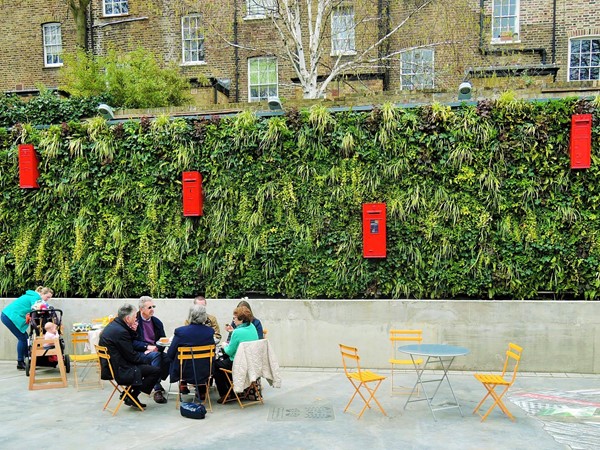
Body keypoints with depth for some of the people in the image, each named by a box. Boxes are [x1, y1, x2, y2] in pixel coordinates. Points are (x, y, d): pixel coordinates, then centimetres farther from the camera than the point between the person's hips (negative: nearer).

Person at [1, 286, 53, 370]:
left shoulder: (33, 295, 17)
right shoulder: (35, 298, -13)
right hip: (11, 317, -10)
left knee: (24, 337, 11)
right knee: (22, 338, -4)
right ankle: (20, 364, 3)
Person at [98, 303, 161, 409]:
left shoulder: (112, 325, 8)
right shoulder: (120, 331, -23)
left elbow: (130, 346, 15)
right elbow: (132, 356, -17)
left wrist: (133, 332, 0)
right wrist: (145, 358, 0)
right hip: (119, 371, -11)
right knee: (156, 370, -11)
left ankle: (130, 396, 22)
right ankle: (131, 396, 1)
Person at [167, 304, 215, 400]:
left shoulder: (180, 331, -17)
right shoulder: (210, 331, -10)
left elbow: (170, 354, -8)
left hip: (186, 372, -1)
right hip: (205, 373, 1)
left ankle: (183, 384, 31)